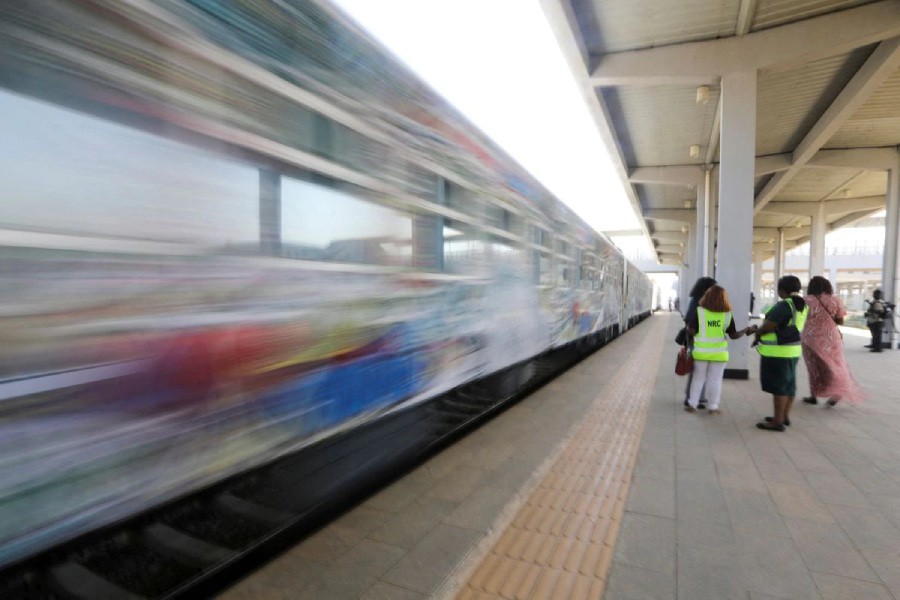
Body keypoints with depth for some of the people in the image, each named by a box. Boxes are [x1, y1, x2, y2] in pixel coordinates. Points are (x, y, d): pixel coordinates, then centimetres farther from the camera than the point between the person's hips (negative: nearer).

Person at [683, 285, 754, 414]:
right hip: (719, 353, 0)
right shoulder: (728, 315, -5)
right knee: (715, 380, 9)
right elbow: (733, 335, 2)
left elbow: (691, 332, -11)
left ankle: (692, 404, 16)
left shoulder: (699, 312, -9)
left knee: (698, 378, 12)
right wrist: (746, 330, 18)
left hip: (701, 352, 0)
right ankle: (713, 407, 16)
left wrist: (687, 328, 10)